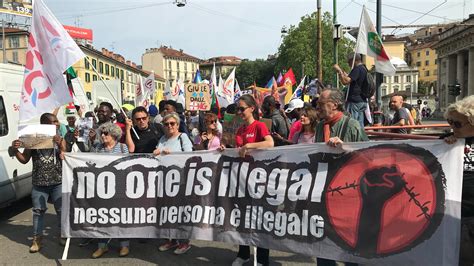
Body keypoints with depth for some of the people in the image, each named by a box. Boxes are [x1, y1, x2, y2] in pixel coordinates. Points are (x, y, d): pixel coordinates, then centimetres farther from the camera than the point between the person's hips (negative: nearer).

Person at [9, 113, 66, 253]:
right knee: (38, 210, 6)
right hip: (39, 183, 0)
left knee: (61, 209, 6)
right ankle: (37, 239, 18)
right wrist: (15, 150, -9)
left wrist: (60, 146, -19)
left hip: (58, 182, 0)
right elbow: (24, 160, 7)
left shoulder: (60, 140, 1)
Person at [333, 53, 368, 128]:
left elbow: (345, 81, -23)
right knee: (360, 125, 11)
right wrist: (343, 72, 23)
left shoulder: (357, 69, -13)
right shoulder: (364, 69, 18)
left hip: (354, 101, -10)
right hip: (362, 101, 10)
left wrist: (339, 70, -14)